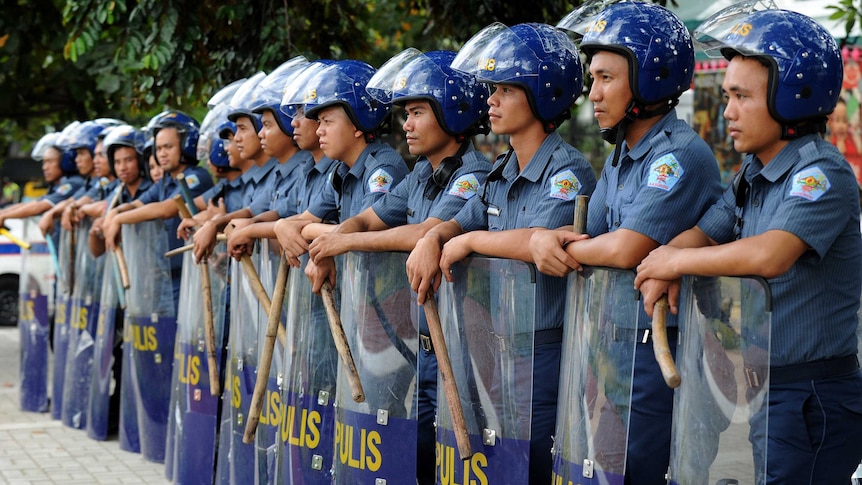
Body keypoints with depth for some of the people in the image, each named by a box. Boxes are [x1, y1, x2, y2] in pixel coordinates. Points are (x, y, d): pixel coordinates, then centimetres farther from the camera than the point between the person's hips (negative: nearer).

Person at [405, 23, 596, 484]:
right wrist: (432, 239, -3)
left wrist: (468, 241, -14)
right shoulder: (501, 172, 14)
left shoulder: (568, 171, -14)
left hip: (546, 353, -8)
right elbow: (462, 221, 22)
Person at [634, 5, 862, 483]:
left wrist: (677, 260, -17)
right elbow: (703, 232, 11)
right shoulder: (753, 175, 13)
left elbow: (770, 255, -30)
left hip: (812, 398, -9)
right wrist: (664, 267, -13)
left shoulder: (821, 173, -17)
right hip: (760, 388, 9)